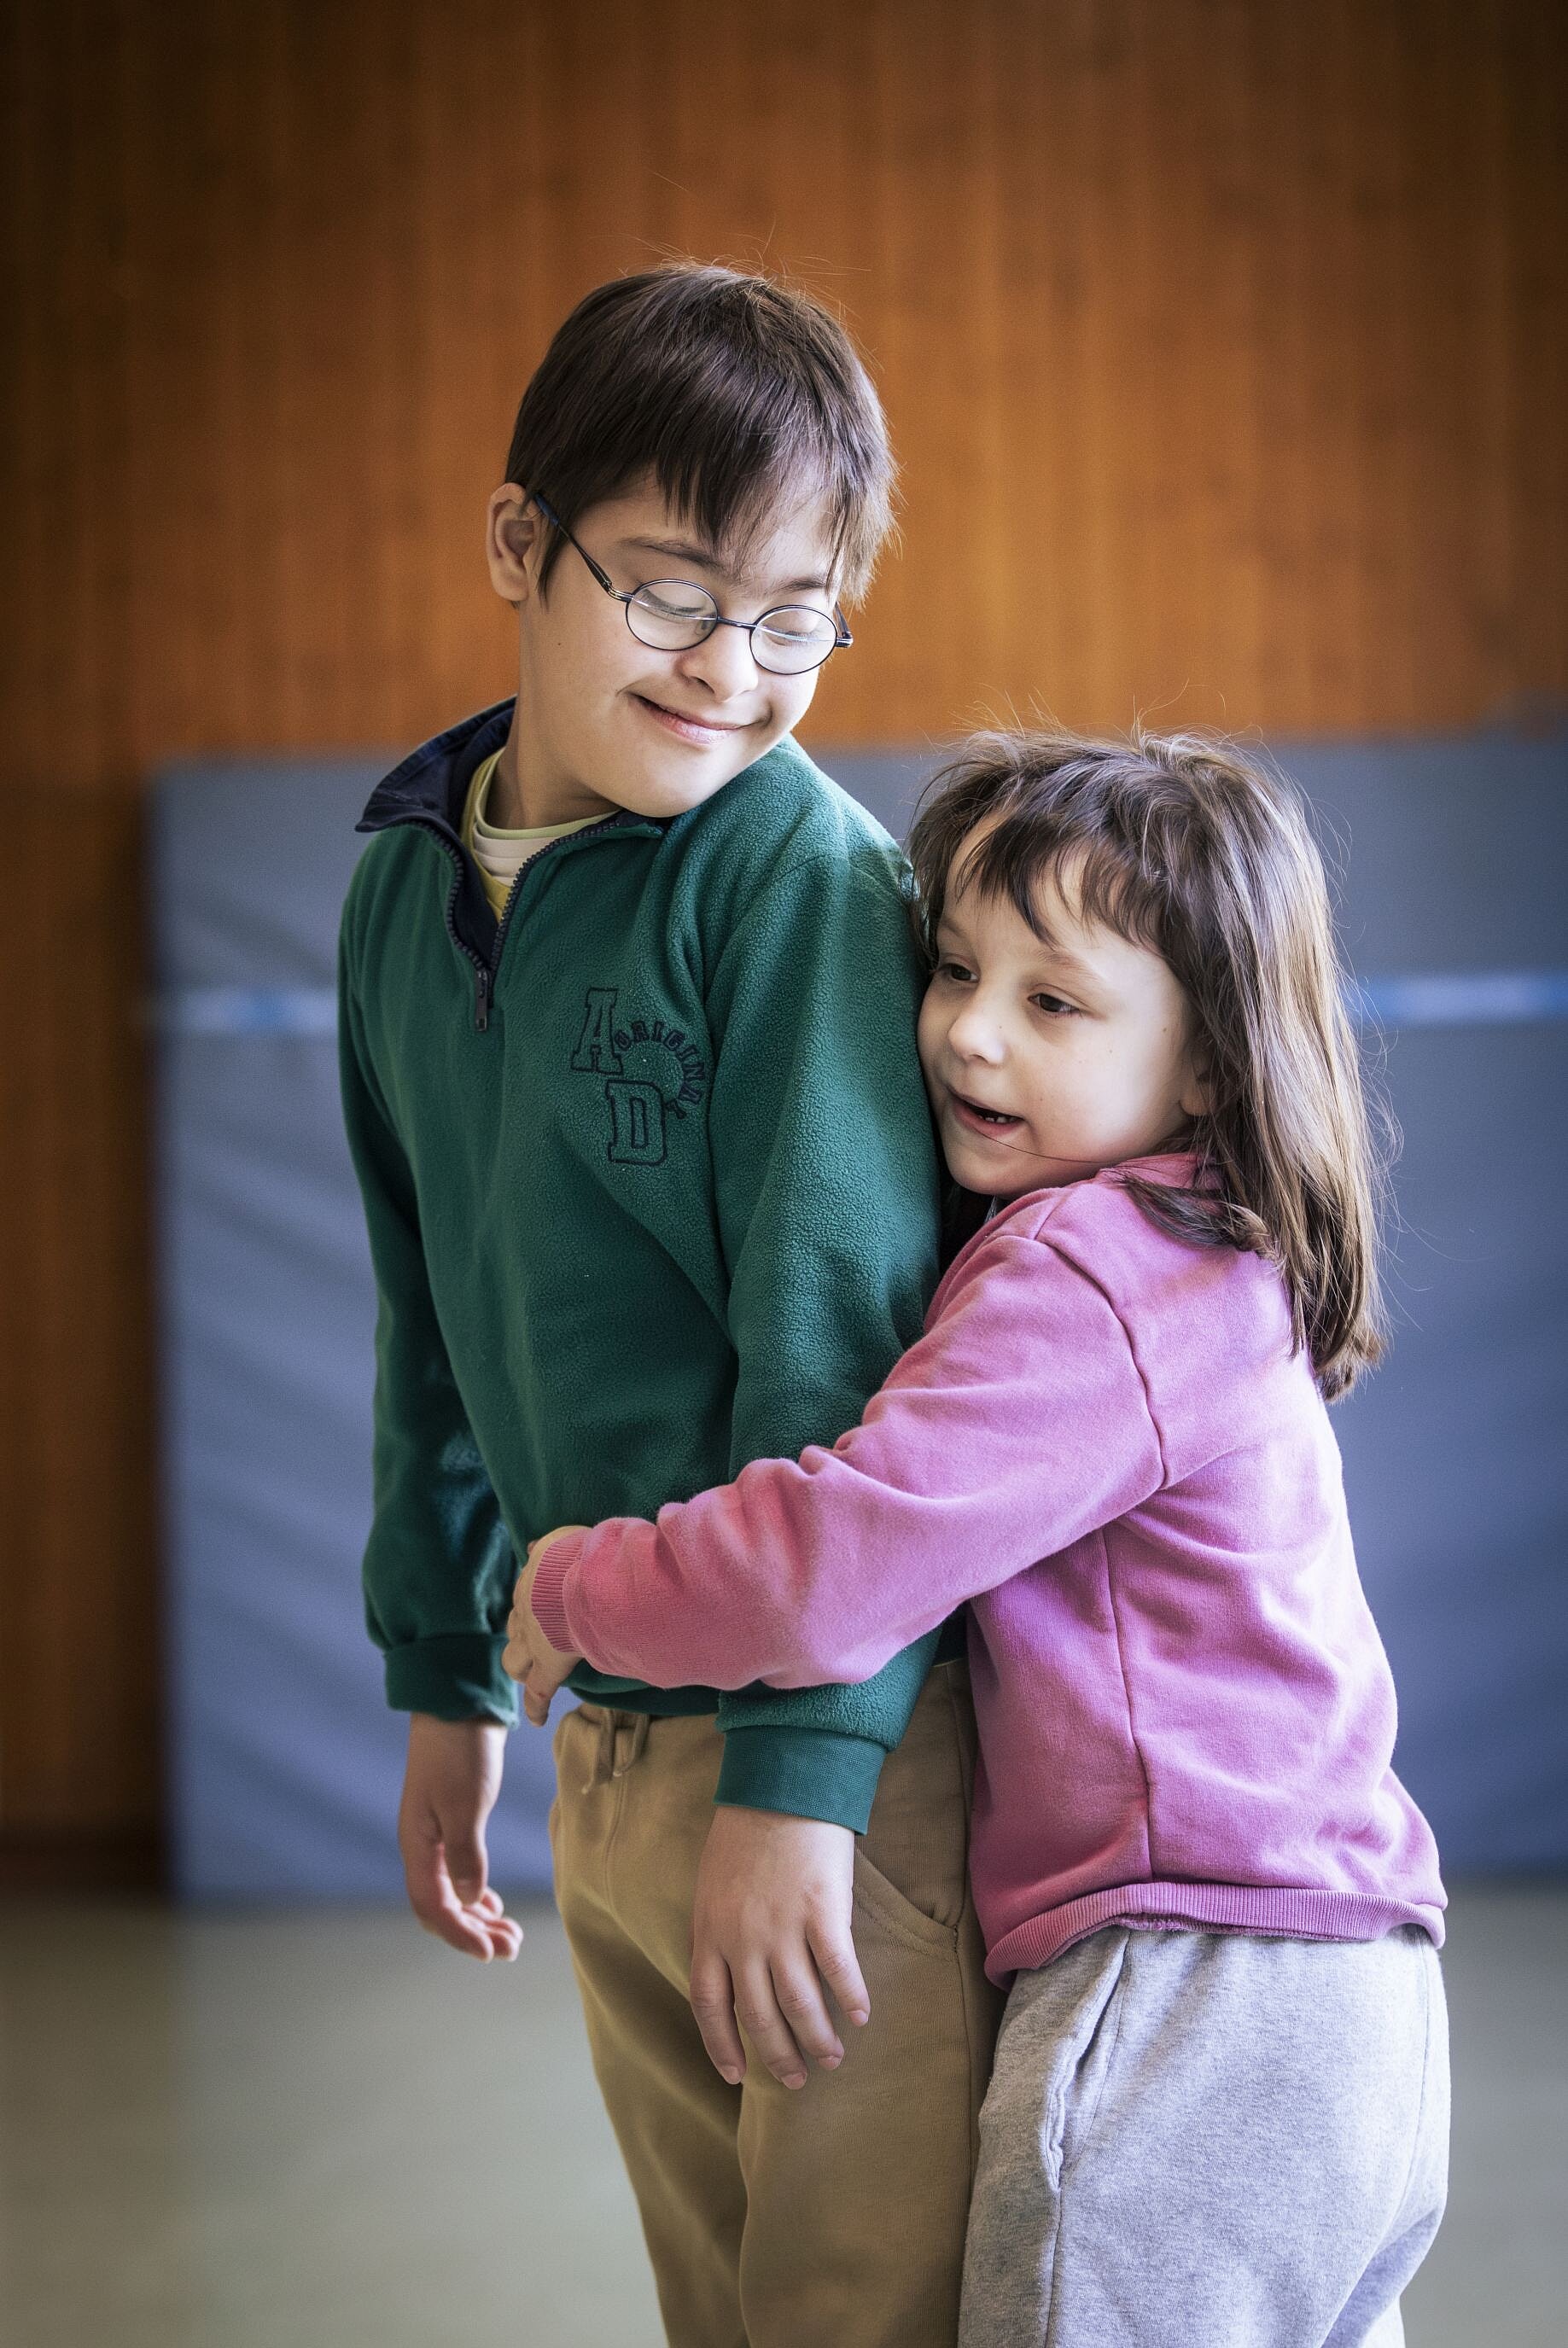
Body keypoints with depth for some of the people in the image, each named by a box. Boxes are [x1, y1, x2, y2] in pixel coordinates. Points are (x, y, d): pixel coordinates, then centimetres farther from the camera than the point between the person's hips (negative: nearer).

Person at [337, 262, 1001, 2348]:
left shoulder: (803, 873, -14)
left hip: (847, 1743, -6)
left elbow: (841, 1337, -18)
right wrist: (443, 1682, 19)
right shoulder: (406, 886, 7)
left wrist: (797, 1775, -20)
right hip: (606, 1745, 7)